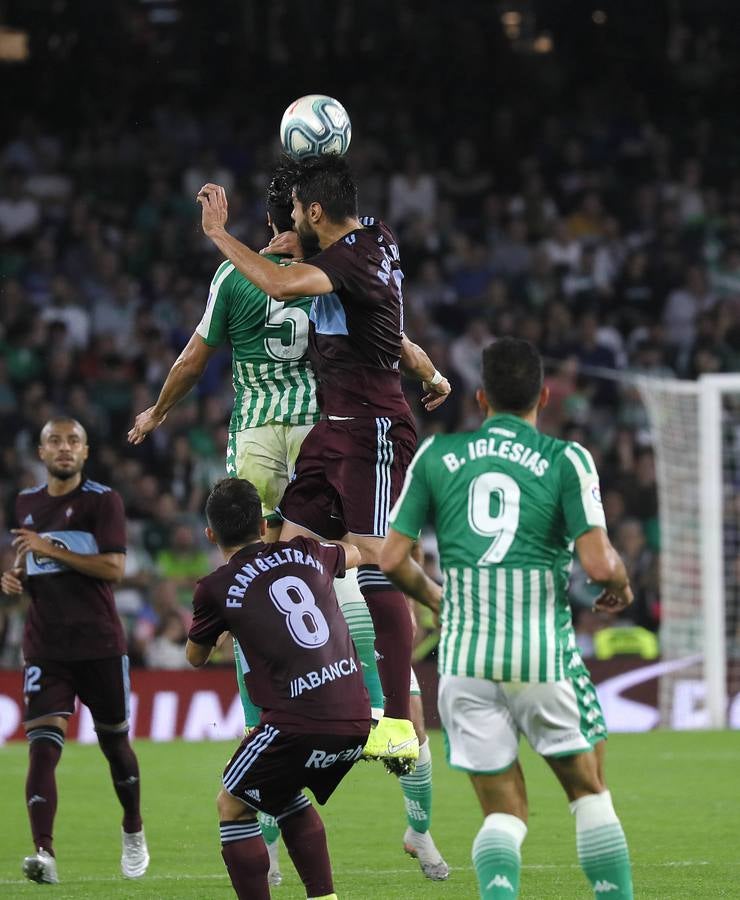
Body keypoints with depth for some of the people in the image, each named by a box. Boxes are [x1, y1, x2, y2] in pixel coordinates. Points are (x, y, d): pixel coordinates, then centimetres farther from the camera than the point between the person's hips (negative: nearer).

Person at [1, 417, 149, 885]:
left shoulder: (103, 500, -5)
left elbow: (114, 568, -15)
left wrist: (52, 550, -18)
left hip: (100, 644, -3)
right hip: (45, 648, 3)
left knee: (114, 742, 11)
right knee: (42, 745, -14)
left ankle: (134, 834, 35)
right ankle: (44, 854, -24)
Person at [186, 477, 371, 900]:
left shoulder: (217, 588, 1)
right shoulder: (306, 554, 13)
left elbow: (196, 657, 21)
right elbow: (357, 553, 40)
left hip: (298, 723, -6)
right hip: (356, 719, 6)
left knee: (232, 806, 13)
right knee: (287, 795, 29)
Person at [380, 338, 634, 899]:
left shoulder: (436, 454, 7)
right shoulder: (566, 459, -1)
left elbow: (391, 558, 5)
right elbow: (599, 563, -11)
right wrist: (621, 585, 12)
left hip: (464, 658, 2)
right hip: (543, 655, -2)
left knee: (504, 810, 8)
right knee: (589, 790, 17)